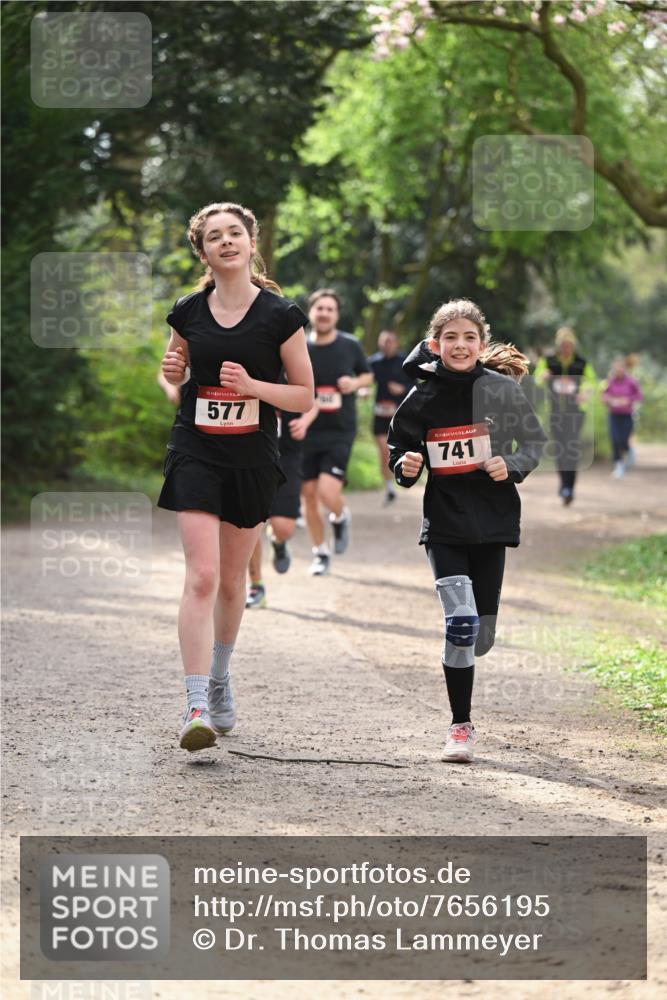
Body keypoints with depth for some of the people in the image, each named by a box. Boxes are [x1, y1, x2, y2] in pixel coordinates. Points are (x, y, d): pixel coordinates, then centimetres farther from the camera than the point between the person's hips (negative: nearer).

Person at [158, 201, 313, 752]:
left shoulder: (280, 314, -5)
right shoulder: (188, 312, 1)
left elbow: (305, 396, -3)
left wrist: (251, 385, -18)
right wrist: (171, 370, -5)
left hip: (253, 459, 0)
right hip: (196, 454, 0)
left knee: (232, 580, 13)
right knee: (201, 576, -14)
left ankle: (219, 679, 37)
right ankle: (197, 706, -17)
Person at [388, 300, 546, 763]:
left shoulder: (503, 389, -3)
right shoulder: (422, 399, -2)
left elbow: (535, 441, 7)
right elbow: (399, 450, 10)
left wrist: (512, 464, -12)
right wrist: (405, 468, -12)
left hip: (492, 521, 1)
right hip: (444, 524, -1)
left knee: (482, 635, 8)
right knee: (462, 621, -17)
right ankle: (461, 725, -5)